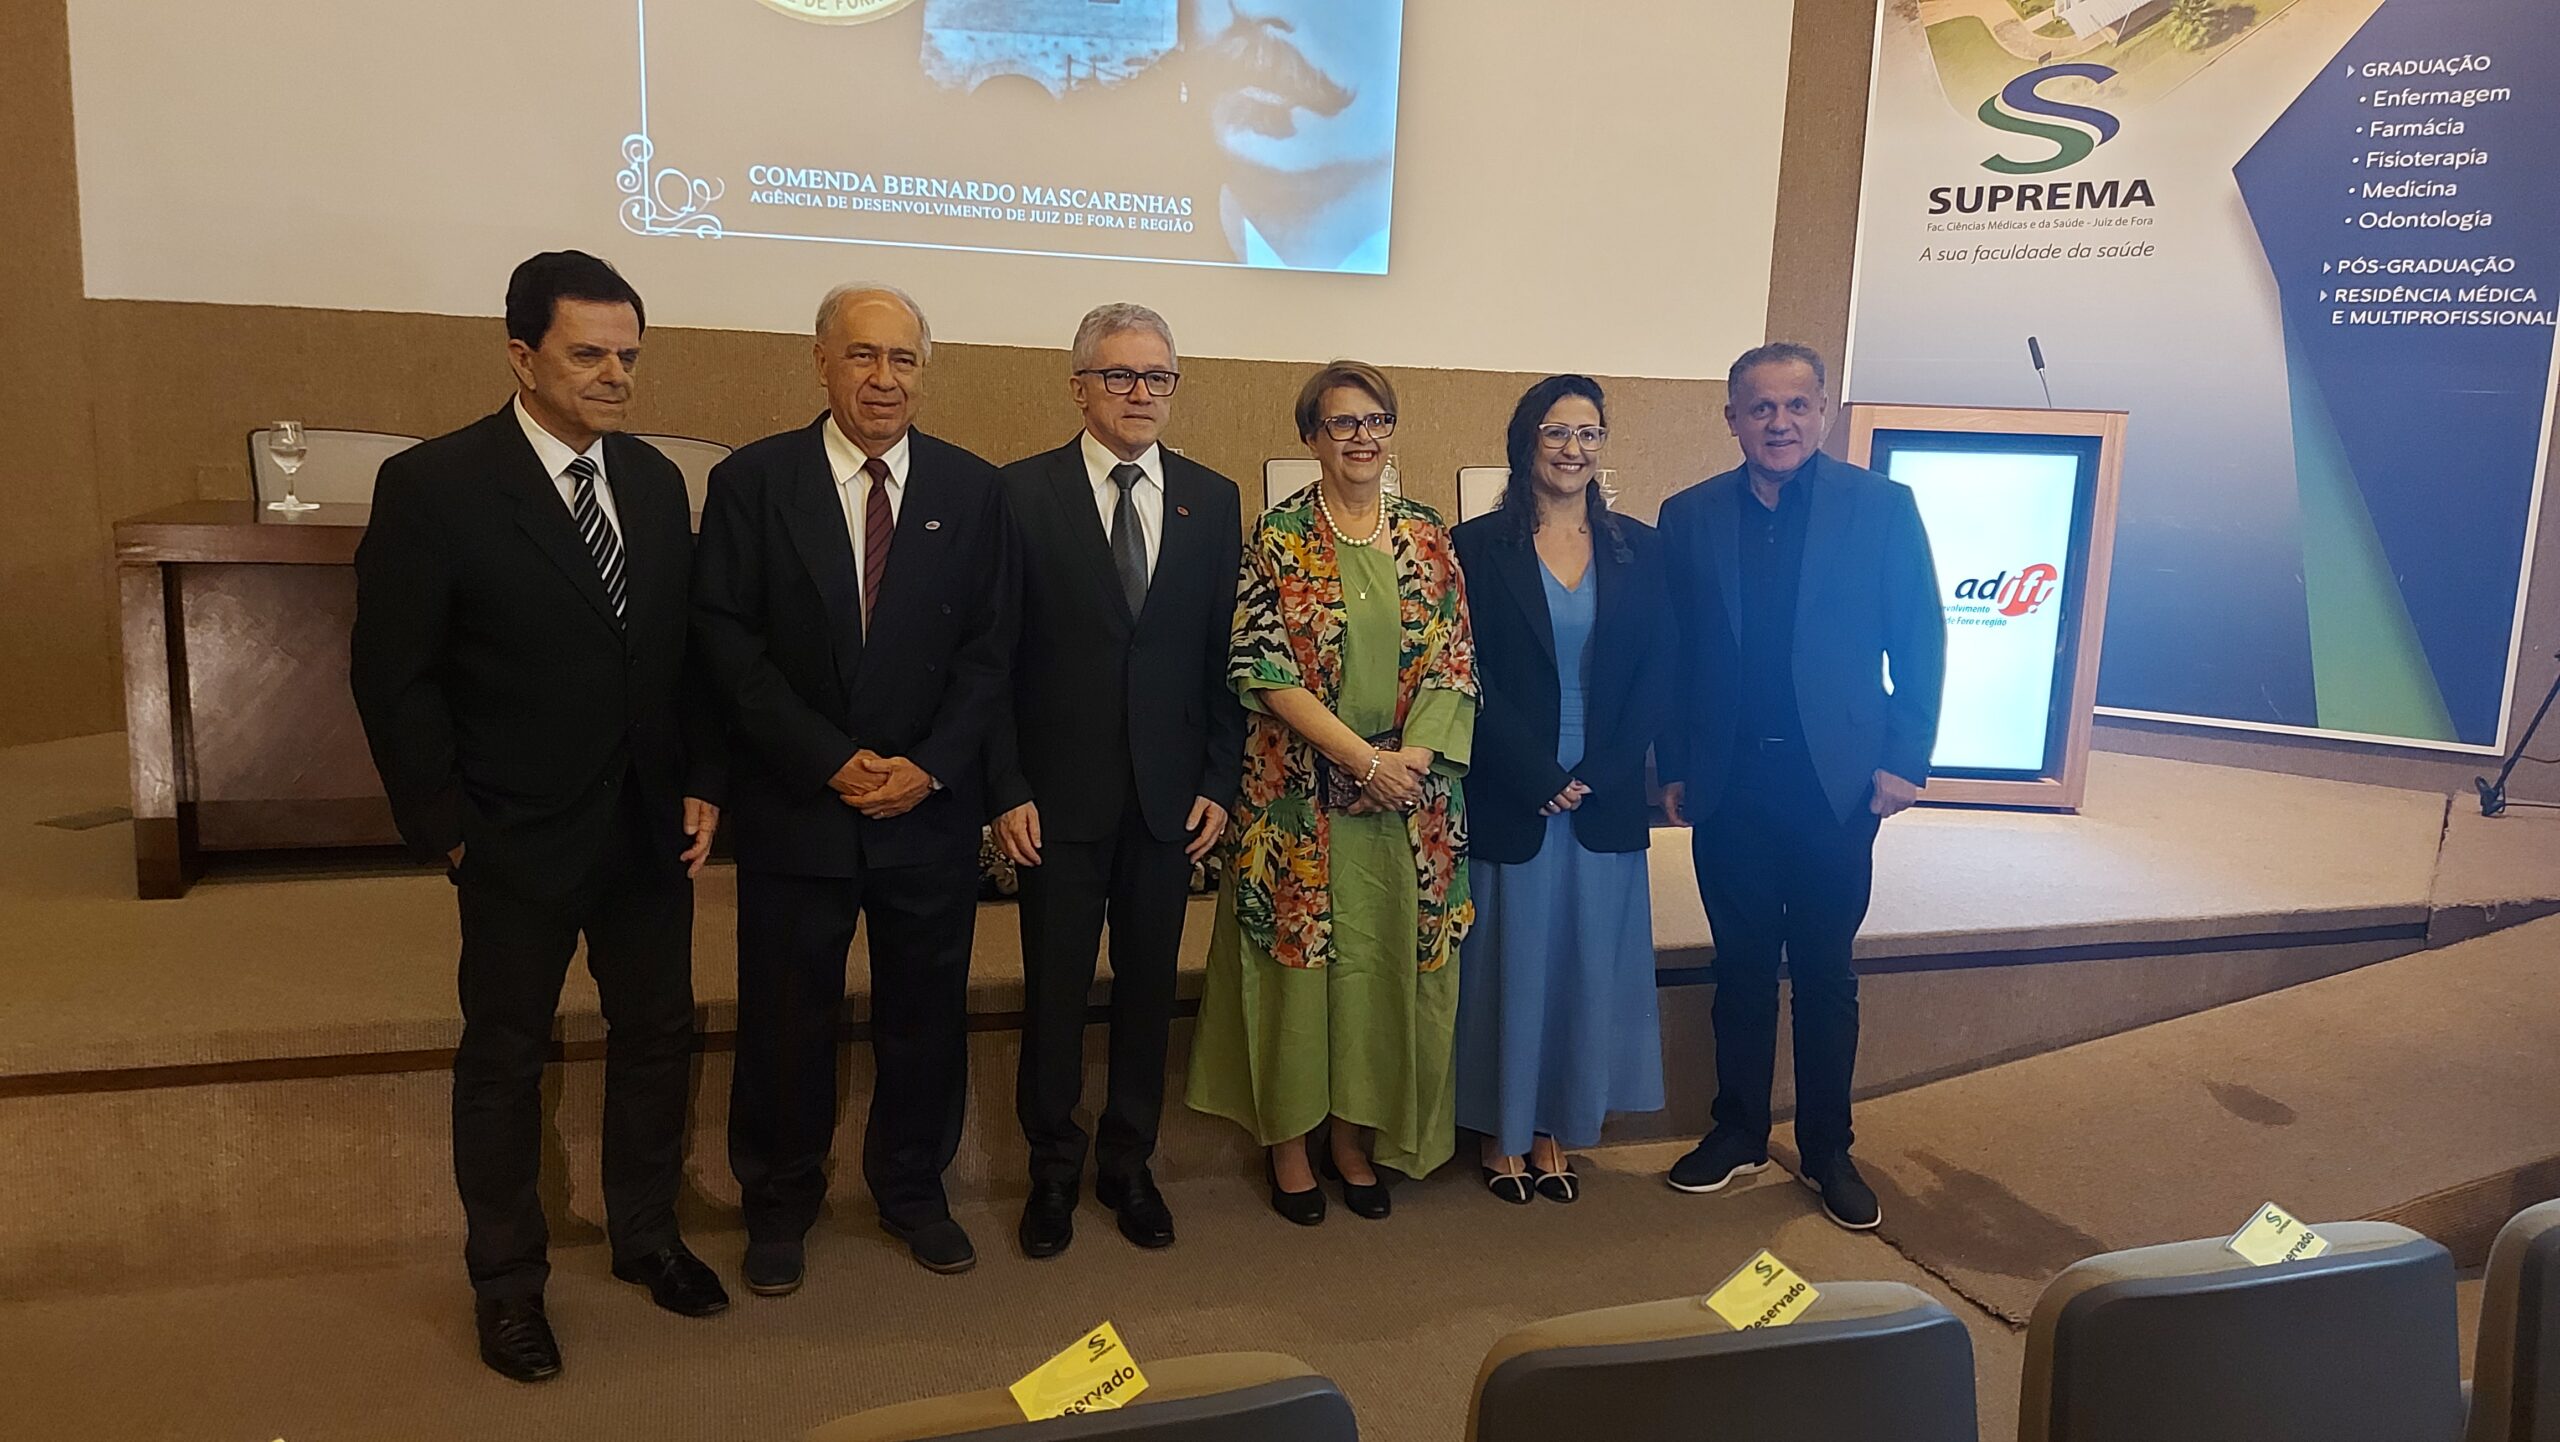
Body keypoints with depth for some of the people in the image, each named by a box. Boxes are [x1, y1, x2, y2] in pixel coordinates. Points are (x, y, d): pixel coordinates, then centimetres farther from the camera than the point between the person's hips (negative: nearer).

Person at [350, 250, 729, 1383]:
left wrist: (703, 781, 1)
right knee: (505, 1057, 11)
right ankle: (507, 1282, 29)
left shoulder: (654, 481, 4)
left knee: (656, 1036, 15)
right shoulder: (432, 485, -11)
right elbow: (392, 676, -10)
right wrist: (446, 826, -11)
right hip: (518, 839, -4)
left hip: (650, 825, 5)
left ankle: (646, 1235, 35)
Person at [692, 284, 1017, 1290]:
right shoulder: (752, 482, -2)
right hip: (795, 808, -1)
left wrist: (930, 765, -11)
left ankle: (913, 1190, 34)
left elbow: (991, 646, 1)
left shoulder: (972, 489, 3)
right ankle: (778, 1206, 30)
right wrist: (831, 761, -14)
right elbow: (728, 642, -7)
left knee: (926, 1014, 13)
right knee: (786, 1020, 10)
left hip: (933, 809, 2)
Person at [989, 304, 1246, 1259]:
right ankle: (1053, 1168, 26)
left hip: (1169, 794, 3)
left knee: (1149, 987, 12)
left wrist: (1219, 782, 1)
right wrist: (1007, 787, -9)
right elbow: (996, 652, -4)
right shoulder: (1024, 491, -2)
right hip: (1059, 794, -2)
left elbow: (1225, 653, 6)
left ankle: (1129, 1163, 29)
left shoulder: (1212, 499, 6)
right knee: (1055, 990, 8)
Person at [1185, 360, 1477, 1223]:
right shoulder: (1279, 536, -3)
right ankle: (1288, 1142, 21)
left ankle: (1353, 1133, 25)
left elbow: (1454, 661, 4)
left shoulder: (1426, 539, 8)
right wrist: (1362, 758, -15)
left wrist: (1415, 752, -13)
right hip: (1301, 790, -3)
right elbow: (1262, 667, -10)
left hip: (1408, 795, 3)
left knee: (1384, 960, 9)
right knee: (1299, 958, 4)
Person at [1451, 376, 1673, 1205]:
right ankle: (1502, 1132, 23)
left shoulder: (1637, 548, 5)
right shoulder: (1481, 547, -3)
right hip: (1509, 801, -3)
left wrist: (1595, 777, -8)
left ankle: (1556, 1128, 26)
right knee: (1510, 964, 7)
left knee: (1587, 965, 10)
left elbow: (1655, 679, 2)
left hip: (1606, 801, 3)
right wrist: (1541, 780, -13)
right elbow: (1473, 679, -8)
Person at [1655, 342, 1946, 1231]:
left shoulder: (1883, 507, -1)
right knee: (1741, 966, 12)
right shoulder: (1689, 517, 4)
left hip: (1837, 782, -1)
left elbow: (1919, 642, -1)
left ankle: (1828, 1150, 23)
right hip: (1729, 784, 1)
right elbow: (1672, 653, 5)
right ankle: (1738, 1133, 26)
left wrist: (1904, 759, -7)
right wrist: (1674, 768, 3)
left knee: (1826, 972, 10)